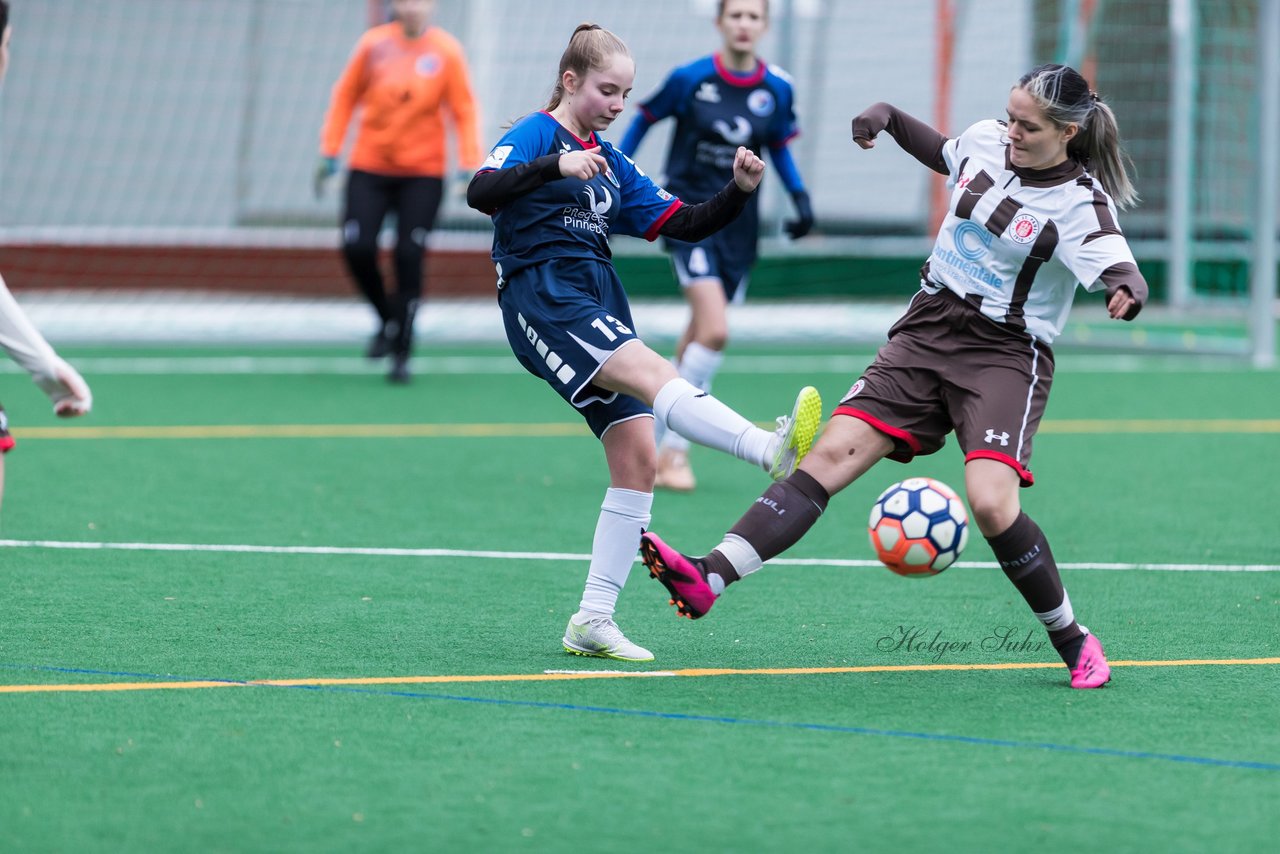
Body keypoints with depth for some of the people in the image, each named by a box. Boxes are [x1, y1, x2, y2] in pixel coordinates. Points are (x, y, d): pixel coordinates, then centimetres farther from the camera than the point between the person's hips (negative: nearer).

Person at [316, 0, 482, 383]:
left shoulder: (447, 51, -5)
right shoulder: (373, 44, -2)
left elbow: (464, 110, -1)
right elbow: (345, 96, 6)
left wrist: (469, 166, -8)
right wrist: (329, 152, 4)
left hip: (423, 172, -1)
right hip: (369, 168, 1)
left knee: (409, 257, -8)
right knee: (357, 248, -10)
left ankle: (401, 353, 4)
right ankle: (388, 320, 19)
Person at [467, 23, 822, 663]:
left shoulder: (611, 163, 23)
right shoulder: (536, 135, 2)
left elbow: (684, 224, 21)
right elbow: (480, 191, -18)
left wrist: (739, 192, 3)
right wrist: (556, 165, -32)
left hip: (600, 307, 8)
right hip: (544, 302, -8)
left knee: (637, 459, -3)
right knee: (654, 375, -30)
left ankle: (593, 620, 0)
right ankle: (775, 451, -55)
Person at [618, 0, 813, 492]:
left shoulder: (777, 90, -1)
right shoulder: (690, 80, -10)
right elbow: (643, 121, 3)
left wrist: (800, 197, 0)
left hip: (738, 221, 4)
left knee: (700, 338, 11)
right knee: (715, 331, -19)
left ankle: (663, 448, 28)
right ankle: (674, 448, -7)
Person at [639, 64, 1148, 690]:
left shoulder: (1080, 203, -15)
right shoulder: (986, 141, 3)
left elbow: (1121, 273, -32)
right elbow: (943, 154, 28)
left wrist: (1126, 292, -54)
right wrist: (888, 117, 15)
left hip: (1004, 356, -5)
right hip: (926, 332, 5)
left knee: (991, 501, -25)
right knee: (832, 452, -11)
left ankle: (1073, 642, -5)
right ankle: (709, 578, -23)